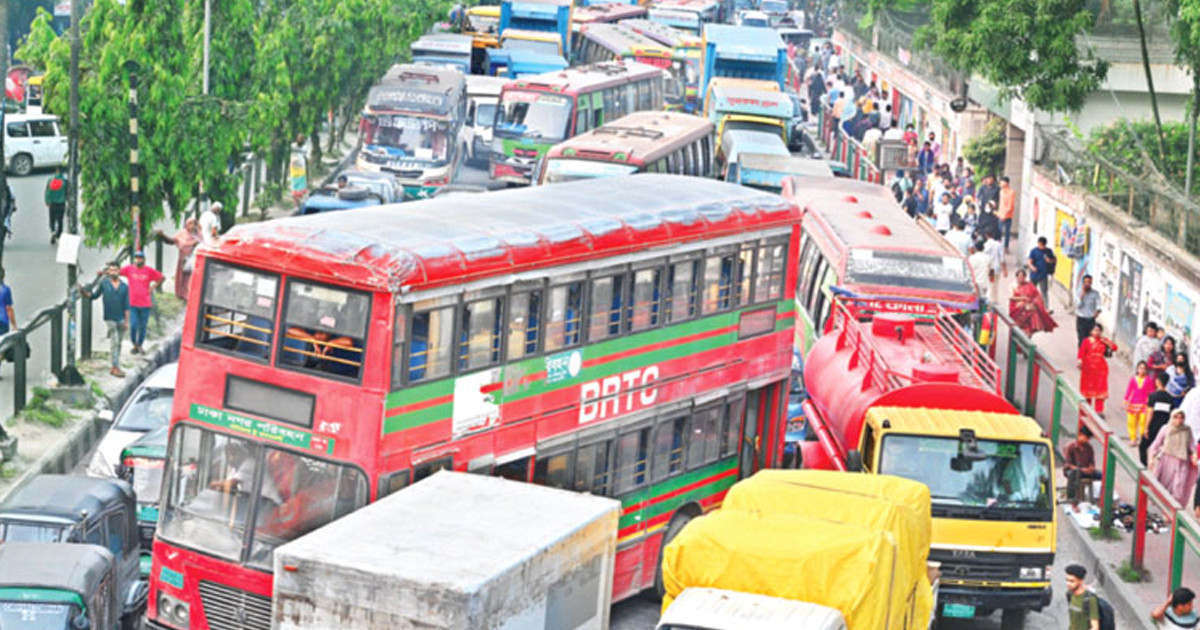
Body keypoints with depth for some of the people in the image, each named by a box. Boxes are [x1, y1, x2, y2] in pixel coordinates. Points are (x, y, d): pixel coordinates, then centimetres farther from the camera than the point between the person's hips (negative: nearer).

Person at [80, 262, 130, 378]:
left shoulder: (124, 287, 5)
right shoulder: (104, 284, 1)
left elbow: (126, 305, 6)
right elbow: (94, 296, 8)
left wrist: (127, 321, 2)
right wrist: (83, 291, -10)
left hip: (121, 318, 3)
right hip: (110, 319, -3)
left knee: (118, 343, 8)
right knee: (114, 341, -11)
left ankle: (114, 368, 16)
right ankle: (116, 367, -12)